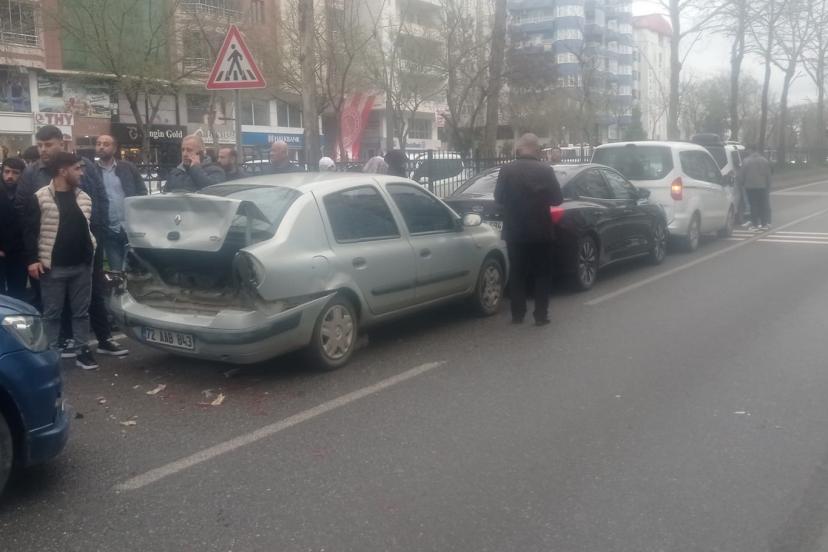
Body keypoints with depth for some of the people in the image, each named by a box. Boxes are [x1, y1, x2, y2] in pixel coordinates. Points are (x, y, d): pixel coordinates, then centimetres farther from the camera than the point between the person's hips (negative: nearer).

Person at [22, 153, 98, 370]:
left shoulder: (84, 197, 10)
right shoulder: (39, 198, -6)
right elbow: (30, 231, -5)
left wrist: (92, 255, 12)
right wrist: (32, 259, -11)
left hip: (82, 266, 4)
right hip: (53, 267, -4)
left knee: (81, 312, 9)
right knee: (52, 314, 5)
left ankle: (82, 350, 17)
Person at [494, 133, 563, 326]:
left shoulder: (506, 170, -6)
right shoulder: (546, 170, -9)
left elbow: (498, 198, 2)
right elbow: (557, 199, -3)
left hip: (514, 231, 1)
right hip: (541, 232, -1)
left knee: (517, 274, 12)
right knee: (542, 274, 10)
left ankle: (517, 314, 15)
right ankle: (541, 315, 9)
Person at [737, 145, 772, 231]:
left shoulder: (747, 161, -8)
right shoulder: (764, 161, 5)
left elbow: (741, 175, -6)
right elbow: (768, 175, 9)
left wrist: (741, 184, 9)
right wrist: (768, 187, 15)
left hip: (750, 186, -3)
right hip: (762, 186, 3)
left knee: (753, 205, 0)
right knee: (763, 205, 8)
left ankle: (755, 224, 0)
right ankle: (764, 224, 9)